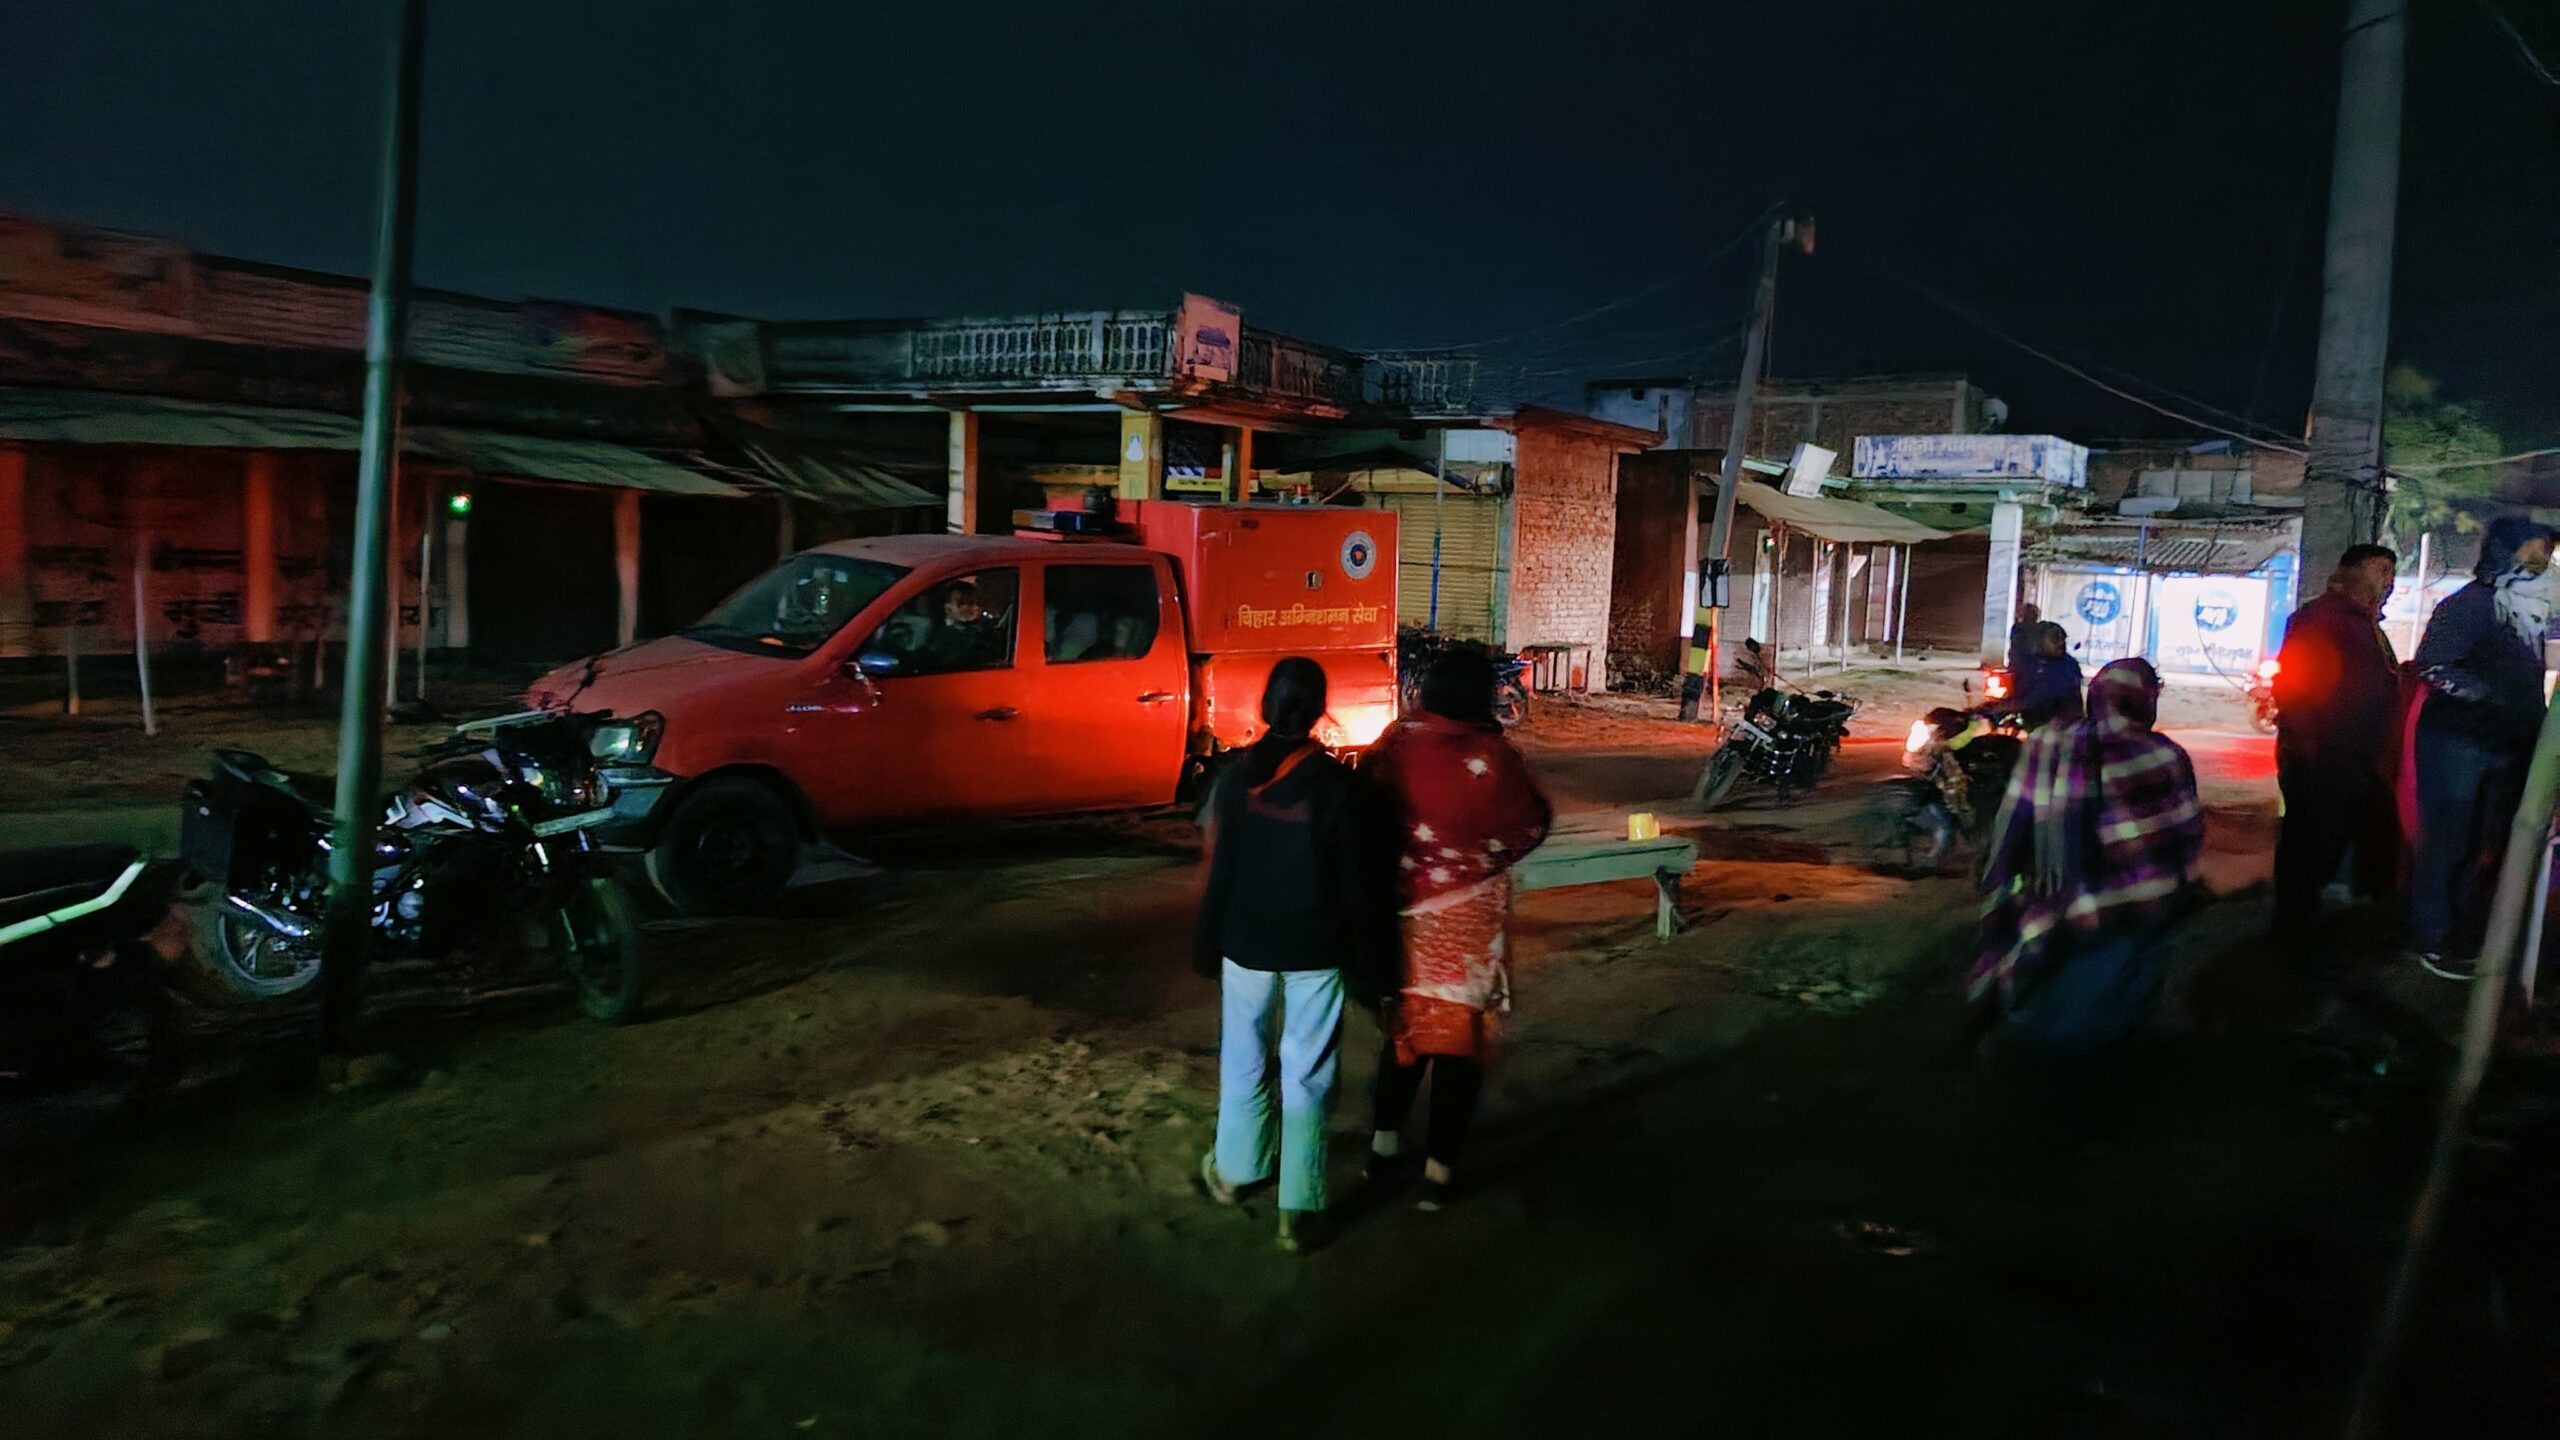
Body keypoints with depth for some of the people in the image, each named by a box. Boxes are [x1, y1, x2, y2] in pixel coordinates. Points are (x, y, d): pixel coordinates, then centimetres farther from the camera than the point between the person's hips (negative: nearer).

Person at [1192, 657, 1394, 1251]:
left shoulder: (1236, 779, -7)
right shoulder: (1339, 785, -15)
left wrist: (1206, 944, 11)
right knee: (1307, 1077, 6)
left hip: (1247, 944, 3)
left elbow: (1219, 869, 0)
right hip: (1316, 951, -2)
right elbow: (1361, 885, -10)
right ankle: (1298, 1209, 11)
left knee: (1244, 1059, 21)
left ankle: (1233, 1168, 39)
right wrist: (1368, 965, -1)